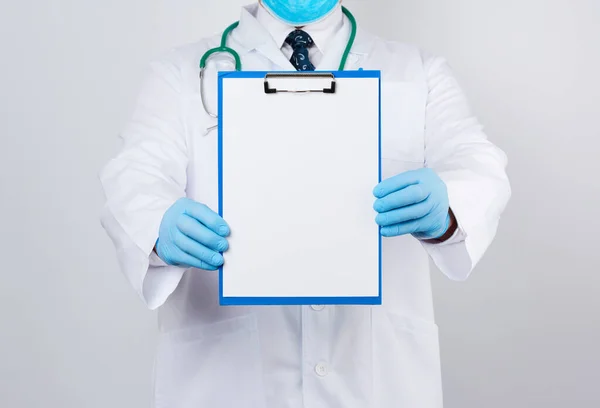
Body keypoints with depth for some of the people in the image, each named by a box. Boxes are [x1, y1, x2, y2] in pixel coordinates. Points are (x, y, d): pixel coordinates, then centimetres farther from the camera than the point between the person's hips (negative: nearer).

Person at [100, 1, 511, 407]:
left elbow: (480, 169, -8)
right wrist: (163, 228, -34)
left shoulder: (420, 73, 6)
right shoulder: (181, 74, 3)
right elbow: (137, 177, -11)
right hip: (226, 372, 0)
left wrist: (443, 211, -32)